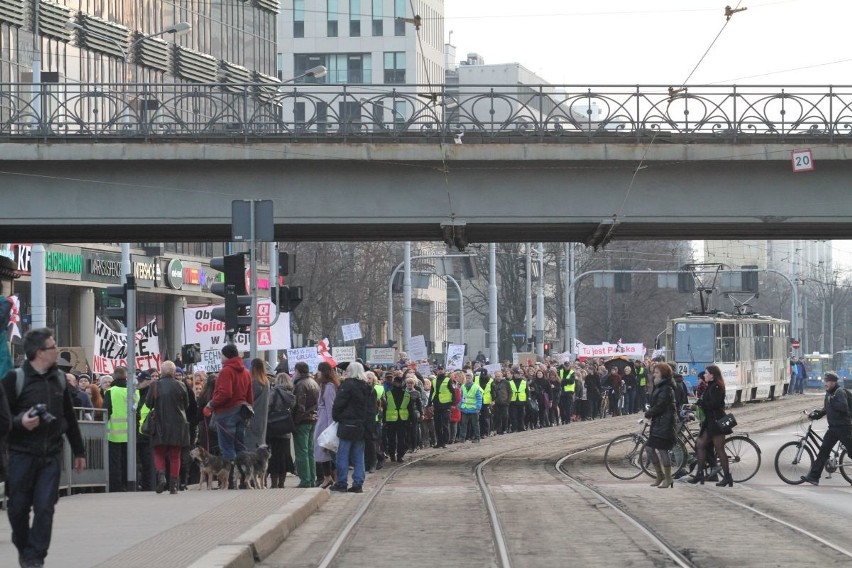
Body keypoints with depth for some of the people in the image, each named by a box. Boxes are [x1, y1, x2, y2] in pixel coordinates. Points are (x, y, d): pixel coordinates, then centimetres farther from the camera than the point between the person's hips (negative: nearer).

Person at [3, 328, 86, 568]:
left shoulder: (59, 379, 10)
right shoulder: (15, 379, -7)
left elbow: (69, 418, 18)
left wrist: (79, 451, 21)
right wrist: (19, 422, -25)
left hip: (51, 456, 3)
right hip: (21, 455, -3)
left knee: (45, 508, -5)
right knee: (19, 507, 6)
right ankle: (23, 548, 29)